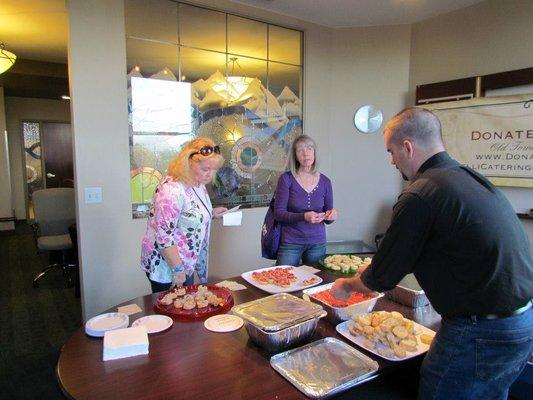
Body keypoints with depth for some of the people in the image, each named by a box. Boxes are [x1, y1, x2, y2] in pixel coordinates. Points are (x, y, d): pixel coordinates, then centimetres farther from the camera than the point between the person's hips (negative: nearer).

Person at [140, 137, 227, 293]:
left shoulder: (197, 183, 1)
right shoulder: (172, 189, -27)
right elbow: (164, 236, -27)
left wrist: (211, 213, 3)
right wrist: (177, 269, -21)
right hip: (166, 267, -8)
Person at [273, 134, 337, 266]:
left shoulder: (325, 181, 0)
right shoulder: (286, 179, -9)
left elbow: (327, 218, 8)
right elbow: (278, 213, -12)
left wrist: (332, 215, -15)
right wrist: (304, 217, -25)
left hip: (317, 243, 3)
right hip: (291, 242, -3)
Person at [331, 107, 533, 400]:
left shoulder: (420, 195, -22)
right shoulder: (471, 178, 7)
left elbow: (381, 279, -12)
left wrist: (346, 286, 8)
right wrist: (378, 271, 24)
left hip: (480, 336, -9)